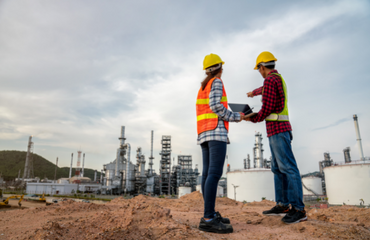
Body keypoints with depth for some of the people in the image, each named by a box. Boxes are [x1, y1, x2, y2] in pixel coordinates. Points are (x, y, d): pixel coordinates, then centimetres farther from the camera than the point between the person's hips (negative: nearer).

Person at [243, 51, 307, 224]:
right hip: (279, 128, 10)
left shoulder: (270, 80, -10)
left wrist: (252, 119, 0)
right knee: (278, 168, 9)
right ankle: (282, 205, 12)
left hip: (277, 128, -10)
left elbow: (267, 108, -16)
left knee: (288, 167, -11)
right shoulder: (279, 79, 21)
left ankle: (298, 209, -10)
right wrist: (254, 92, 62)